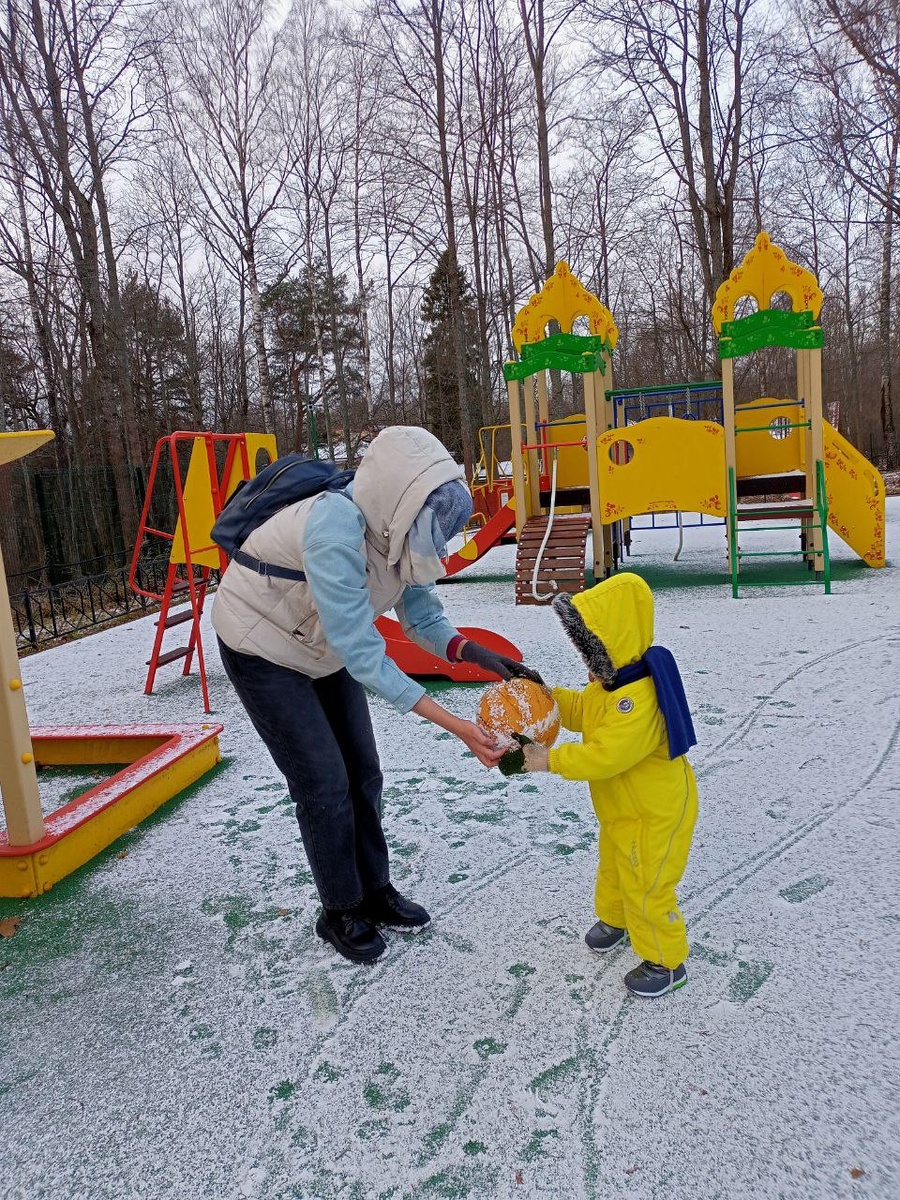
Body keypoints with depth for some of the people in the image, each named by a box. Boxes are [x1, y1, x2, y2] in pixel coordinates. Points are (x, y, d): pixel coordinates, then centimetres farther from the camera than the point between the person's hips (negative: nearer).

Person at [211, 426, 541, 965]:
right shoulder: (335, 531, -40)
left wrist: (475, 653, -30)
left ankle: (375, 891, 29)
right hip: (263, 647, -7)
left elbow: (422, 617, -9)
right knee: (324, 783, -3)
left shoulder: (400, 528, -17)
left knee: (362, 772, 10)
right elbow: (362, 653, -38)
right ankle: (340, 912, 19)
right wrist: (456, 725, -40)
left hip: (323, 645, 7)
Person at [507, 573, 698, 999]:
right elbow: (582, 711, 10)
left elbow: (604, 755, -37)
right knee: (613, 867, 29)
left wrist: (550, 760, -32)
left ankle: (666, 961, 26)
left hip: (655, 812, -10)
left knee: (647, 885, 6)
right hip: (622, 808, 10)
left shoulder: (640, 698, -37)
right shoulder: (609, 680, -4)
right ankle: (615, 919, 55)